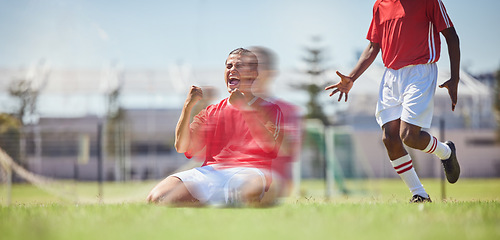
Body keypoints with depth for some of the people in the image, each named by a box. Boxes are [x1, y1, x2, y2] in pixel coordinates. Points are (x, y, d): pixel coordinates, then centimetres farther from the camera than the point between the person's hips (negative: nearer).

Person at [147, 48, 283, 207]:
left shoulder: (270, 109, 18)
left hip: (249, 171, -3)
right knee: (157, 197, -25)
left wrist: (243, 107, -5)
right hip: (210, 170, 3)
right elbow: (181, 147, 15)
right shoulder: (212, 111, 28)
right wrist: (188, 107, 3)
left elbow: (269, 145, -3)